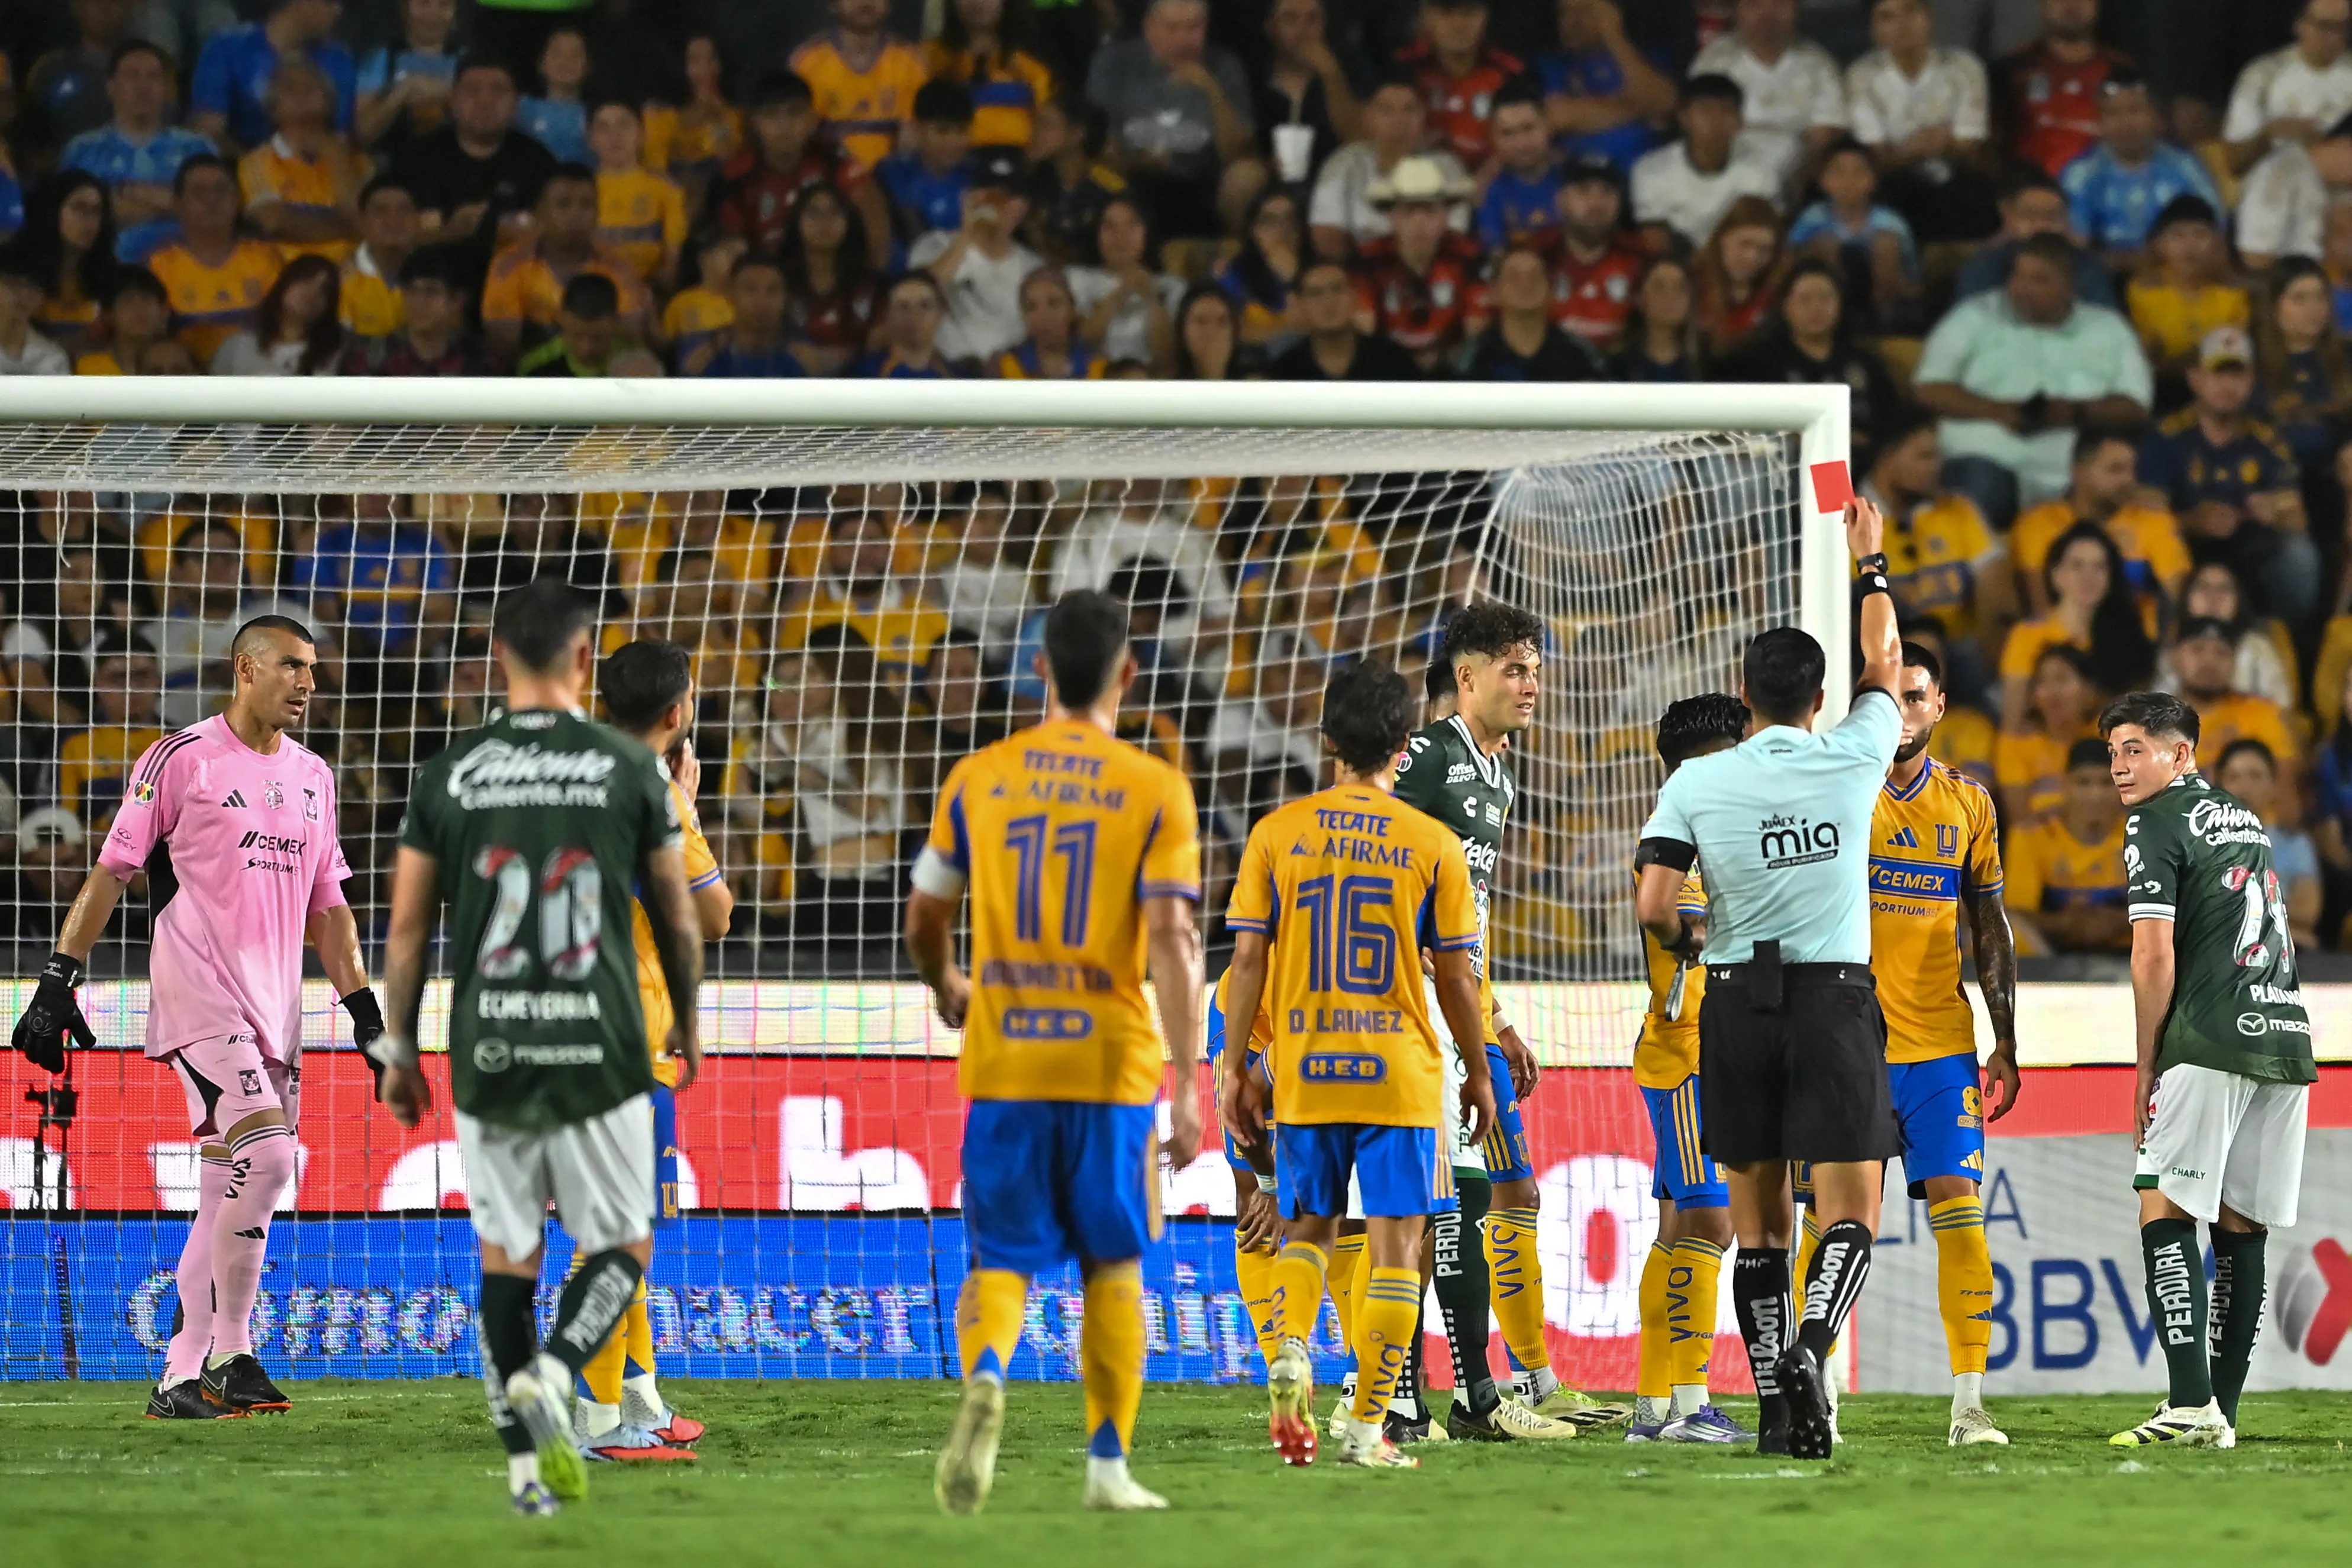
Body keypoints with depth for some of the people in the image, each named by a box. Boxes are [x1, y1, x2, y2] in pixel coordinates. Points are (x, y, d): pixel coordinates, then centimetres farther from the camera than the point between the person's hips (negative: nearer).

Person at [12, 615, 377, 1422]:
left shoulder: (312, 776, 16)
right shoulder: (182, 759, -4)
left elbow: (326, 904, 21)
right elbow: (112, 871, -3)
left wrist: (363, 1007, 15)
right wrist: (59, 978, -9)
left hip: (276, 1004, 7)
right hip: (197, 988, -7)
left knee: (228, 1194, 7)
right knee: (264, 1152, -21)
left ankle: (183, 1378, 13)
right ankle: (231, 1355, -14)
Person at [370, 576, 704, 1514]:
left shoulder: (450, 775, 2)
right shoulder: (629, 770, -2)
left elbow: (408, 928, 4)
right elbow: (679, 920, 6)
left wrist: (399, 1048, 14)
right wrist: (686, 1023, 23)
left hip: (487, 1054, 2)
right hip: (601, 1052, -2)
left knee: (504, 1258, 12)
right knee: (621, 1249, 10)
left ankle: (525, 1462, 8)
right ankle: (551, 1375, -17)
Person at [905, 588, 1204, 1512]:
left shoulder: (978, 780, 5)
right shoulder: (1155, 792, -3)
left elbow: (923, 921, 13)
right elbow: (1171, 940, -12)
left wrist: (945, 988, 36)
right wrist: (1188, 1085, -12)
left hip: (1000, 1058, 1)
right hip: (1111, 1057, -1)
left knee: (1001, 1263, 4)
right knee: (1113, 1265, 15)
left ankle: (985, 1377, -28)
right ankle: (1109, 1464, 14)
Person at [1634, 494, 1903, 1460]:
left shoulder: (1698, 783, -3)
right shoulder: (1853, 761, -1)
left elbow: (1653, 908, -7)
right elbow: (1885, 668, 19)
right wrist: (1869, 562, 30)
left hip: (1738, 1001, 1)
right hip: (1837, 1000, -1)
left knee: (1758, 1223, 10)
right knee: (1850, 1215, -2)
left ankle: (1774, 1398, 7)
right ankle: (1808, 1348, -28)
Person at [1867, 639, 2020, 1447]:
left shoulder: (1968, 803, 9)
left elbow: (1990, 930, 14)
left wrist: (2006, 1046, 9)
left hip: (1943, 1041, 2)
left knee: (1959, 1213, -6)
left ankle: (1970, 1401, -5)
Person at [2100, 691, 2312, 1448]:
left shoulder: (2158, 823, -2)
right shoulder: (2246, 819, 23)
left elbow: (2155, 954, -10)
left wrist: (2147, 1066, -1)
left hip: (2211, 1044, -8)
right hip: (2287, 1037, 8)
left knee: (2166, 1214, -8)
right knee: (2241, 1228, 9)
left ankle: (2193, 1407, -20)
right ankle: (2222, 1411, 8)